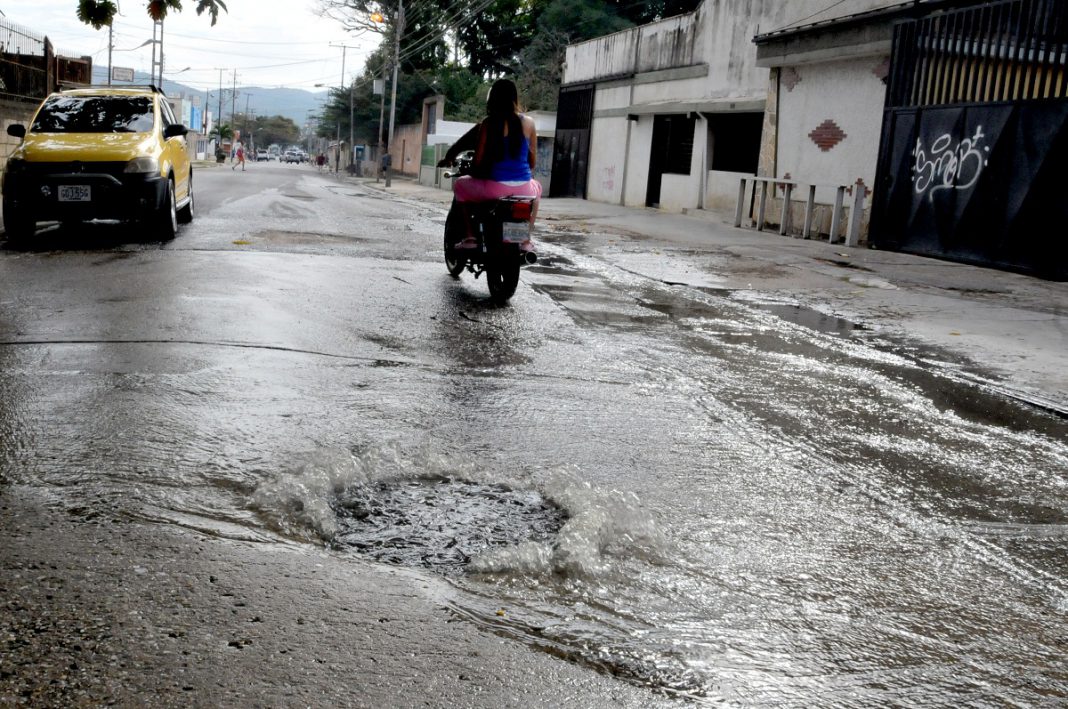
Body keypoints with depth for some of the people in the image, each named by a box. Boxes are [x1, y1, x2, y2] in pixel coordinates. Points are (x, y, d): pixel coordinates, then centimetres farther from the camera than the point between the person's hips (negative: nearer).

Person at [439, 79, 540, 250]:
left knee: (460, 185, 26)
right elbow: (533, 161, 9)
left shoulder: (487, 123, -4)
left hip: (495, 187, -2)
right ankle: (525, 239, 30)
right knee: (537, 188, 39)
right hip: (523, 188, 3)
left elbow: (478, 160, -3)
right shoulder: (528, 122, 3)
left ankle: (471, 236, 16)